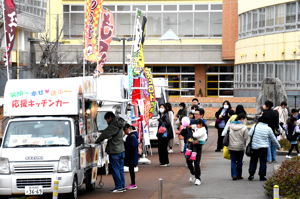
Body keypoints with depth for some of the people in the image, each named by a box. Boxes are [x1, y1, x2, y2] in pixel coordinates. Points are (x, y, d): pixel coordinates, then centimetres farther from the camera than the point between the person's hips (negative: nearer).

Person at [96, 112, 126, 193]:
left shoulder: (113, 126, -17)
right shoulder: (119, 124, 13)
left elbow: (105, 134, -13)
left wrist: (97, 141, 0)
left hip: (114, 151, -10)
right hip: (121, 150, 10)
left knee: (115, 170, -4)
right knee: (120, 169, 13)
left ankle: (118, 187, -3)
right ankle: (122, 186, 16)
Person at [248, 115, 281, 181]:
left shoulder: (255, 126, -1)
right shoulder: (268, 129, 0)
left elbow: (249, 135, -6)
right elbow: (273, 139, 10)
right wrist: (278, 146, 24)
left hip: (254, 147, 1)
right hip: (263, 148, -1)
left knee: (253, 160, 11)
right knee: (263, 161, 6)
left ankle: (251, 174, 5)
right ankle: (262, 176, 4)